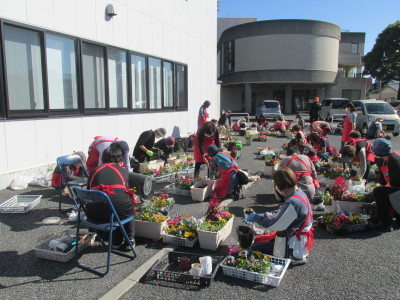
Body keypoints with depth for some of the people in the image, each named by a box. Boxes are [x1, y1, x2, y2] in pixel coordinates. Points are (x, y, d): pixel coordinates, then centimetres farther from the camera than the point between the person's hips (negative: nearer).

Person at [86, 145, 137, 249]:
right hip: (120, 212, -2)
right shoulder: (123, 170, 16)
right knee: (129, 207, 31)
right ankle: (130, 239, 26)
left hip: (96, 216, 2)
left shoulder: (95, 171, 20)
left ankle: (116, 241, 33)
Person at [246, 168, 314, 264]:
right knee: (258, 240, 16)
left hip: (295, 246, -10)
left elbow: (275, 225, -24)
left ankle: (295, 257, 2)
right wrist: (262, 215, 2)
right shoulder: (299, 193, 0)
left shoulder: (293, 203, -30)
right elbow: (280, 214, 9)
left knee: (254, 248, -8)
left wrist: (257, 217, -11)